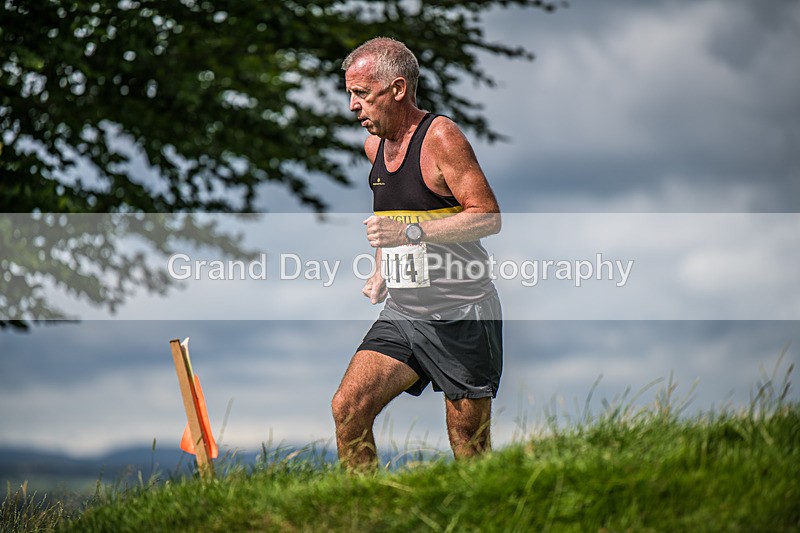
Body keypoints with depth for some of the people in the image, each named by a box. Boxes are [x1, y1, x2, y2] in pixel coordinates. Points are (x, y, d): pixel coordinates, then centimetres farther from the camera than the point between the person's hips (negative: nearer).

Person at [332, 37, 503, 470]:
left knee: (471, 453, -1)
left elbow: (489, 217, -21)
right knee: (348, 408, -7)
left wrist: (411, 232, -28)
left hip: (462, 318, -7)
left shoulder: (440, 136, -14)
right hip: (402, 314, 7)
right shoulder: (375, 145, 10)